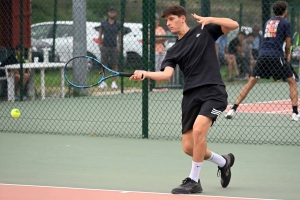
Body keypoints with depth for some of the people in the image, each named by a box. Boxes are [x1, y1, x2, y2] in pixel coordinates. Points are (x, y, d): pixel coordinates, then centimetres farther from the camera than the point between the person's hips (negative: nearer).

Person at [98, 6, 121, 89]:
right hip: (105, 47, 0)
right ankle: (103, 82, 5)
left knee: (115, 65, 0)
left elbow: (119, 36, 11)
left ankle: (114, 82, 4)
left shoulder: (118, 24, 6)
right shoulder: (103, 23, 4)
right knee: (104, 65, 0)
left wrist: (119, 45, 0)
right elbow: (100, 35, 10)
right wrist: (100, 44, -1)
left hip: (114, 47, 0)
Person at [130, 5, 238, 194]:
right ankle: (223, 161, 29)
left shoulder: (204, 31, 9)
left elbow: (234, 25, 1)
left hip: (213, 91, -5)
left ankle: (194, 180, -13)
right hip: (191, 95, 5)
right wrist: (145, 74, -19)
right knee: (189, 147, -1)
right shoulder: (173, 51, 15)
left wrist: (210, 19, -12)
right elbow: (166, 75, -2)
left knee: (198, 129, -27)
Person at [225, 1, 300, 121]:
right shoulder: (285, 23, 3)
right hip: (276, 56, -4)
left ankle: (233, 110, 0)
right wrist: (287, 54, 23)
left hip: (262, 56, 5)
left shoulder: (268, 22, 20)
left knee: (250, 83, 7)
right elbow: (288, 44, 3)